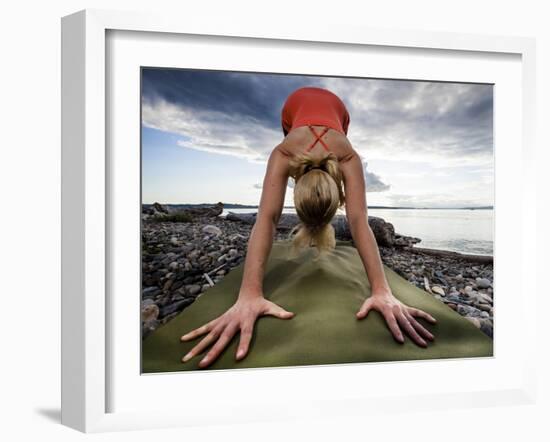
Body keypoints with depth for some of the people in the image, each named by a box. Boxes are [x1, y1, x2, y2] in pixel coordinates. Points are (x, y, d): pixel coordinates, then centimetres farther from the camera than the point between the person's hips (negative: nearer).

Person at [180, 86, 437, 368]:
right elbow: (266, 219, -57)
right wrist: (249, 295, -67)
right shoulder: (283, 156, -46)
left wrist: (382, 290, -62)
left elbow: (359, 221, -53)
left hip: (335, 107, 0)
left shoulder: (348, 160, -44)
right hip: (296, 105, 0)